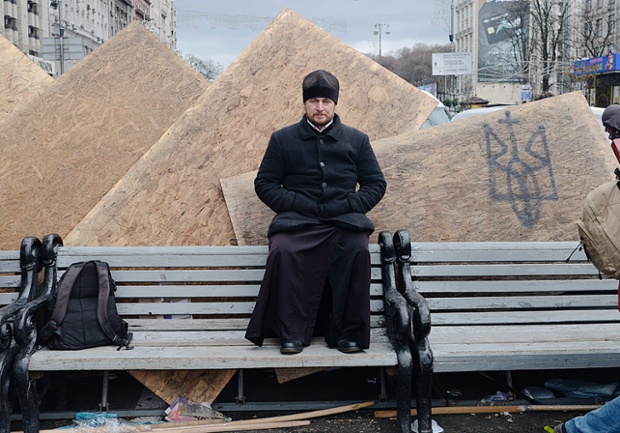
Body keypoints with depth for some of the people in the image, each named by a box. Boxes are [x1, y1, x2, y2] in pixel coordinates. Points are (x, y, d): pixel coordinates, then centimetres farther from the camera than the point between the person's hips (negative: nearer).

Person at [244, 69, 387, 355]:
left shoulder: (357, 140, 17)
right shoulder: (283, 139, 15)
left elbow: (376, 184, 16)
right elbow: (264, 183, 12)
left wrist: (347, 206, -3)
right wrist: (297, 204, -5)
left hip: (344, 219, 1)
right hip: (297, 219, 0)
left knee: (357, 250, -33)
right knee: (282, 250, -33)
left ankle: (349, 332, -19)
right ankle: (292, 332, -22)